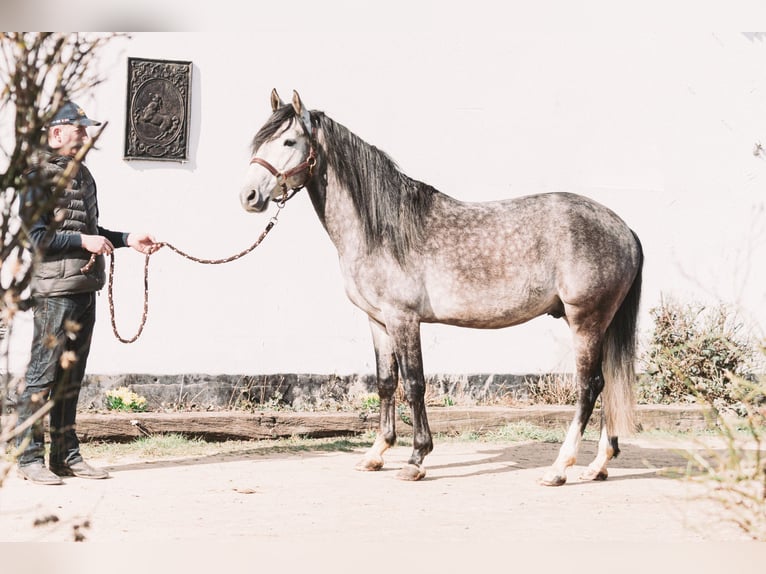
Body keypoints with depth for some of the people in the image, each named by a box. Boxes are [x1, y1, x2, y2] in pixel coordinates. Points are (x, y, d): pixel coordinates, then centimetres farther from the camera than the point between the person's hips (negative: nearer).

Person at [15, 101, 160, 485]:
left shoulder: (82, 176, 16)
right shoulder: (40, 177, -9)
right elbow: (34, 237, -16)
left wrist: (127, 240, 15)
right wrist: (83, 241, -19)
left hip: (85, 289, 9)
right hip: (54, 291, -8)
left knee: (71, 376, 12)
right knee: (43, 374, -5)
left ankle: (66, 455, 17)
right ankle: (30, 457, 0)